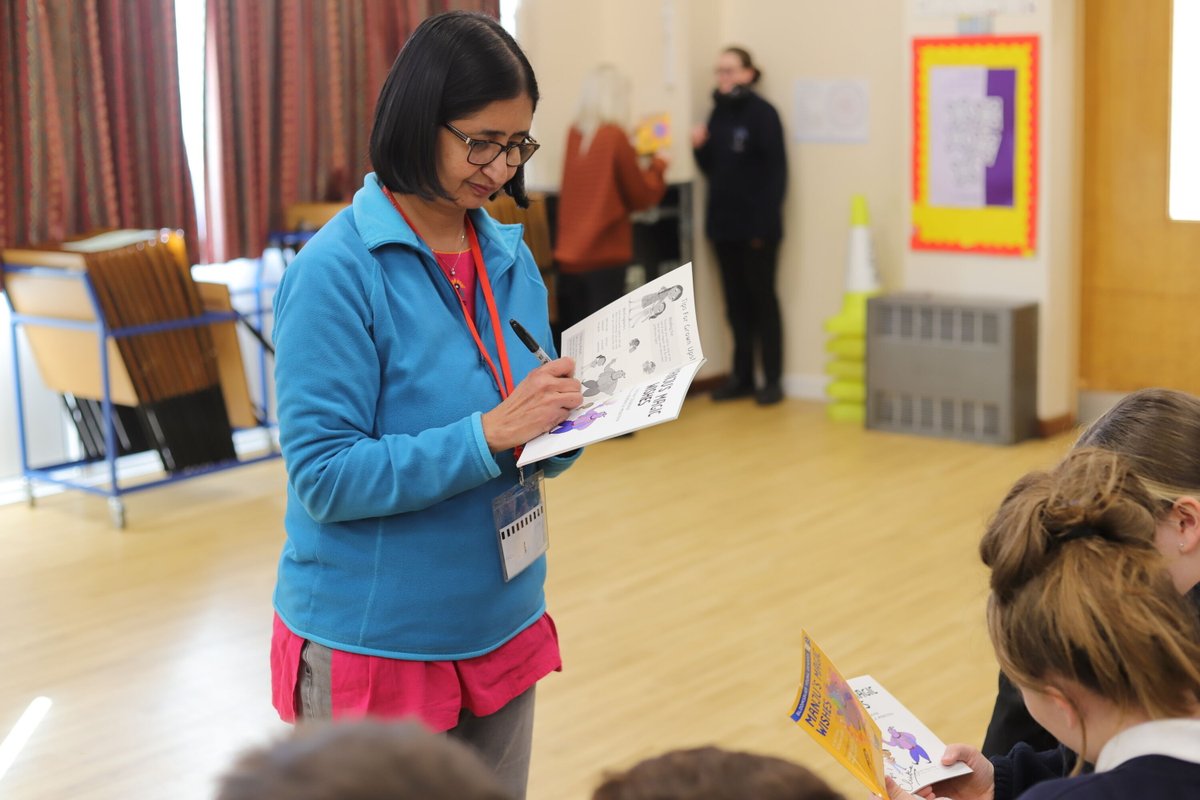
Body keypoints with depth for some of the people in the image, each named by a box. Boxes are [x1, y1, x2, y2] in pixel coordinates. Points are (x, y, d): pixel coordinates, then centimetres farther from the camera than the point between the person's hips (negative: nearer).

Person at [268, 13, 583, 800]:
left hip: (502, 628, 6)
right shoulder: (337, 271, -16)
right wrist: (487, 434, -27)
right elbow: (326, 477, -19)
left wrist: (561, 425, -12)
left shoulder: (512, 257, 3)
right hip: (373, 643, -6)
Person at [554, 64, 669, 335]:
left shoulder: (574, 134, 5)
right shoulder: (615, 136, -10)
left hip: (568, 255, 6)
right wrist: (657, 167, 13)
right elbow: (640, 196, -2)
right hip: (604, 255, -6)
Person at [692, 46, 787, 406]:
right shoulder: (718, 113, 12)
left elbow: (776, 171, -12)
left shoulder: (762, 113, -8)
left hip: (756, 225, -6)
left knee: (762, 300, 1)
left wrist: (765, 222, -17)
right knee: (736, 303, 10)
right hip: (724, 224, 6)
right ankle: (742, 376, 17)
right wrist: (700, 148, -5)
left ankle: (772, 380, 7)